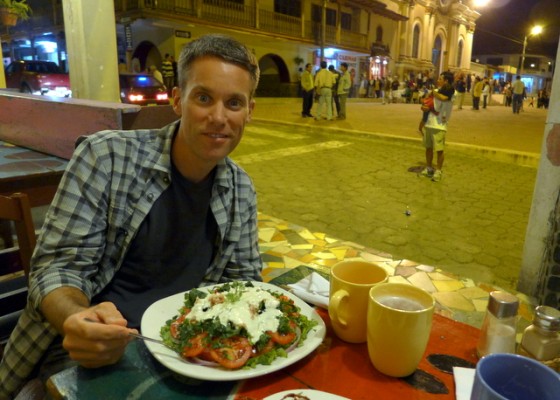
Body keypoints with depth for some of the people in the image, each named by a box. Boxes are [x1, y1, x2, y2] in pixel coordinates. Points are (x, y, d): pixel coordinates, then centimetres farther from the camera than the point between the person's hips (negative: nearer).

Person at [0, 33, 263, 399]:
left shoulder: (241, 190, 1)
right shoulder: (106, 156, -12)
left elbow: (243, 279, 7)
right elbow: (57, 266, -11)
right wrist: (80, 321, -32)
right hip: (87, 353, -4)